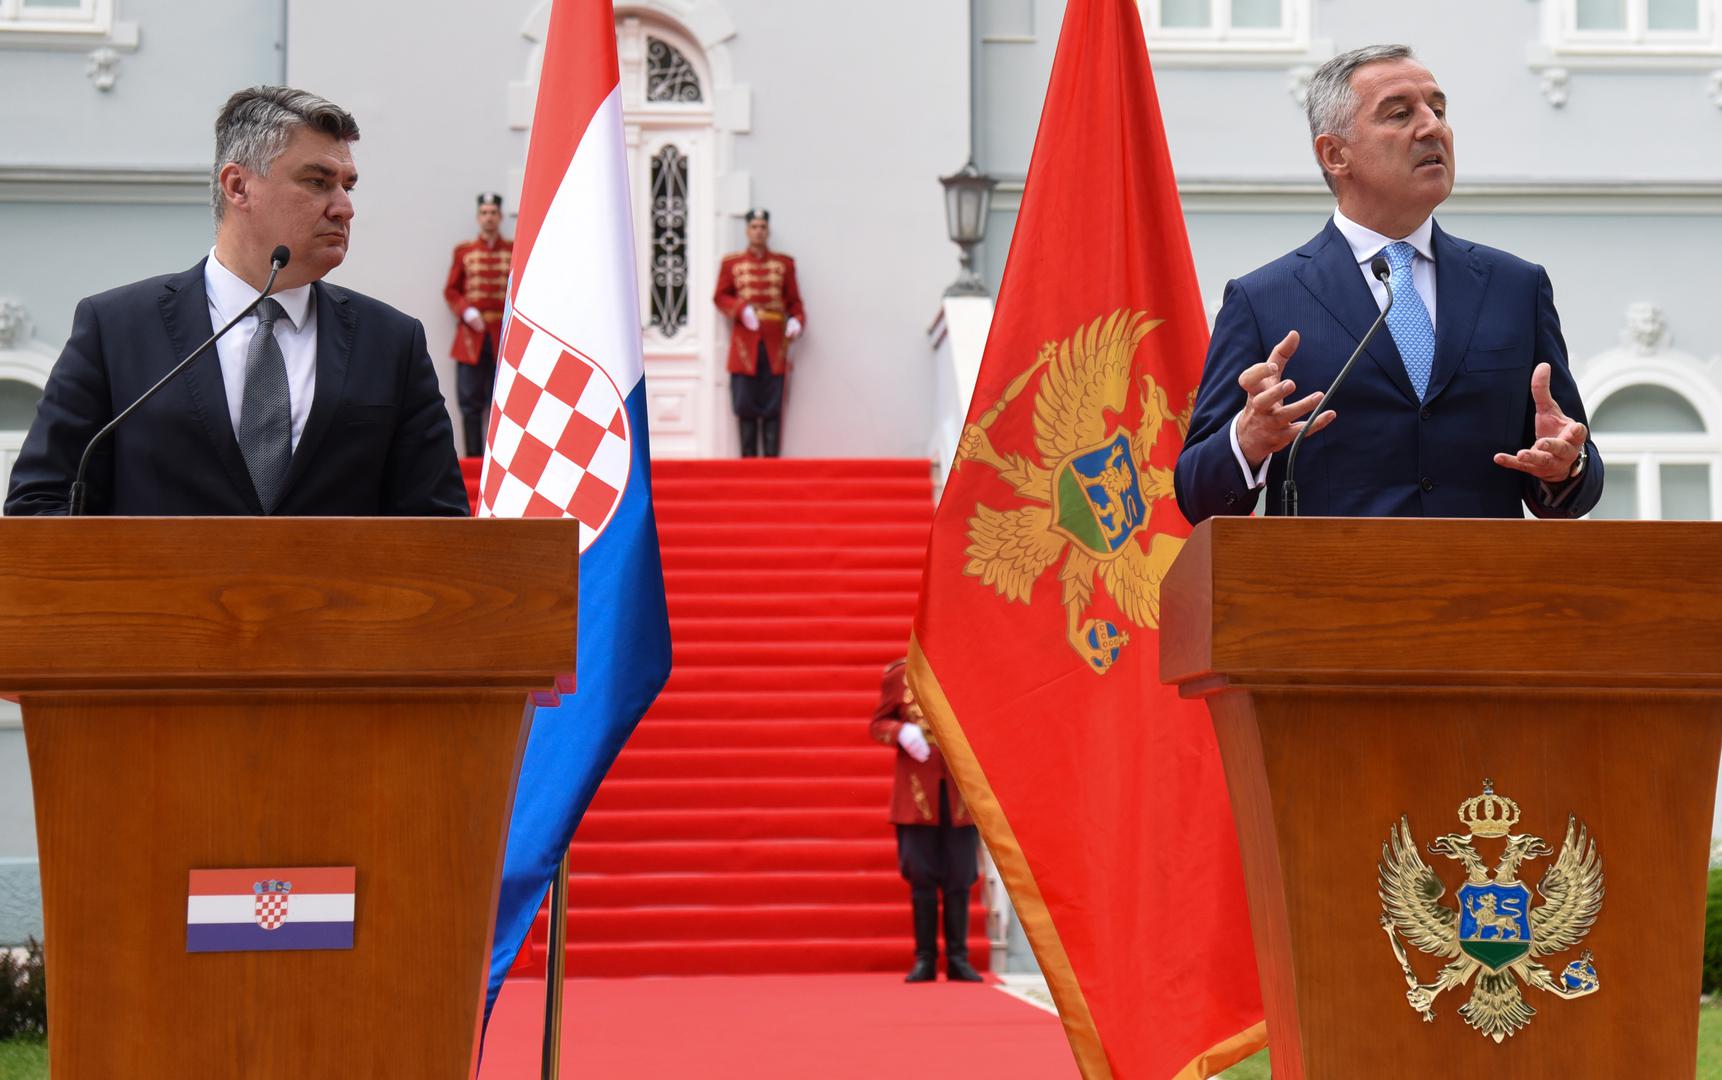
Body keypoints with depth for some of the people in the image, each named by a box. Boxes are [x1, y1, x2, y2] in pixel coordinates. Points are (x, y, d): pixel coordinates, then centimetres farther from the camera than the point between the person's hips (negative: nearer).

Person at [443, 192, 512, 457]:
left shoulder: (515, 251, 6)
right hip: (471, 336, 1)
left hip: (504, 336, -1)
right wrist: (467, 312, -8)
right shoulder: (463, 252, 9)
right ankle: (473, 459, 3)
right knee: (470, 402, 0)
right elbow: (451, 291, 8)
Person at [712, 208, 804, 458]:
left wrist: (796, 320, -9)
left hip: (774, 344, 0)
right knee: (746, 406, -1)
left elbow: (794, 300, 11)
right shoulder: (731, 263, 7)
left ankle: (771, 458, 1)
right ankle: (748, 459, 4)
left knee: (773, 408, -2)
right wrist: (741, 309, -9)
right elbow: (720, 297, 9)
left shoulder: (784, 264, 9)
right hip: (745, 343, 0)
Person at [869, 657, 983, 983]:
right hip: (917, 794, 0)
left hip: (961, 794, 1)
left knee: (959, 878, 3)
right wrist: (901, 732, -14)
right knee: (922, 878, 3)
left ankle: (958, 959, 10)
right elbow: (878, 724, 7)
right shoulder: (899, 676, 3)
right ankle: (925, 959, 10)